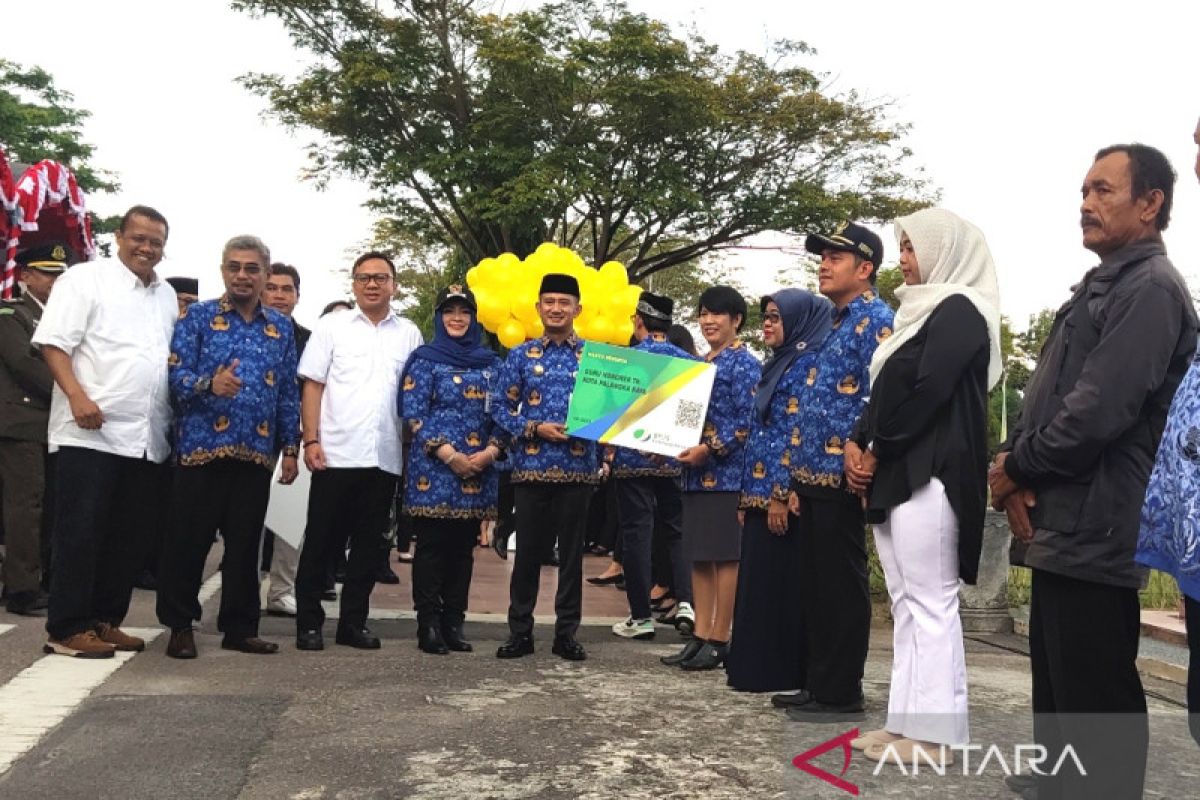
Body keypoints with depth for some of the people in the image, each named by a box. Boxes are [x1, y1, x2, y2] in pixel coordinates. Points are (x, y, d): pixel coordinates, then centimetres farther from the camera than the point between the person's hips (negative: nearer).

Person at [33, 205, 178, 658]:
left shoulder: (167, 296, 18)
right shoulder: (86, 279, -1)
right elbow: (53, 343, -8)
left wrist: (176, 416, 11)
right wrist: (77, 396, -21)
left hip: (148, 439, 7)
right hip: (91, 433, -6)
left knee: (129, 537, 10)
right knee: (79, 534, -1)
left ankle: (105, 620, 21)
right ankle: (67, 629, 6)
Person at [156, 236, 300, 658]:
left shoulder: (282, 327, 13)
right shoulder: (196, 316, 3)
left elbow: (289, 394, 13)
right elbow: (176, 375, -7)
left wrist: (290, 448, 8)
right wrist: (209, 383, -27)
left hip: (256, 454, 3)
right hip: (202, 448, -3)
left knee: (245, 544, 8)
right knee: (188, 541, 3)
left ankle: (240, 626, 18)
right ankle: (180, 625, 17)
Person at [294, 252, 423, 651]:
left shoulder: (409, 334, 9)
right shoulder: (332, 326, 5)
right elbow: (312, 386, 1)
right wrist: (311, 440, -8)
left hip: (385, 458, 2)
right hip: (337, 454, -2)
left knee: (368, 544, 9)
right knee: (322, 542, 4)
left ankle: (353, 622, 19)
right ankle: (308, 622, 14)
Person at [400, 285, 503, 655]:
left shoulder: (491, 363, 13)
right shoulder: (425, 359, 3)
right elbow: (413, 413, -6)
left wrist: (490, 451, -7)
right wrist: (449, 455, -14)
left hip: (478, 471, 4)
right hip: (434, 467, -4)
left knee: (463, 548, 7)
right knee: (432, 547, -1)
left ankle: (454, 624, 15)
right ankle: (428, 625, 6)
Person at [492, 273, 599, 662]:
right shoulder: (521, 356, 6)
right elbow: (500, 406, 4)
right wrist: (535, 429, -11)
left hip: (578, 468, 0)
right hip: (531, 467, 0)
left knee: (572, 552, 7)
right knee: (528, 551, 6)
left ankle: (567, 633, 18)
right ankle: (520, 632, 17)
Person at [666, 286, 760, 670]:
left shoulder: (744, 363, -5)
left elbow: (746, 422, -13)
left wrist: (709, 449, -20)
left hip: (726, 471, -8)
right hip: (697, 472, 8)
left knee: (725, 556, -2)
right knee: (699, 556, 9)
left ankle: (719, 642, 4)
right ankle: (701, 637, 16)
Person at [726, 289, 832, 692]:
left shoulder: (808, 363, -9)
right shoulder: (778, 364, 19)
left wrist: (781, 494, -21)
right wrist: (747, 495, 16)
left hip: (783, 494, -9)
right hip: (761, 492, 9)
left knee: (780, 581, -3)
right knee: (759, 579, 11)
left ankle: (780, 671, 5)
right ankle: (755, 665, 19)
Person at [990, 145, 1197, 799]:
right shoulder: (1099, 287, 19)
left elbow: (1098, 412, -22)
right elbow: (1045, 398, 16)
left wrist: (1015, 467, -8)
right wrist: (1017, 470, -2)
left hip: (1096, 535, -10)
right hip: (1060, 529, 10)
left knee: (1096, 709, -2)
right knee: (1056, 701, 18)